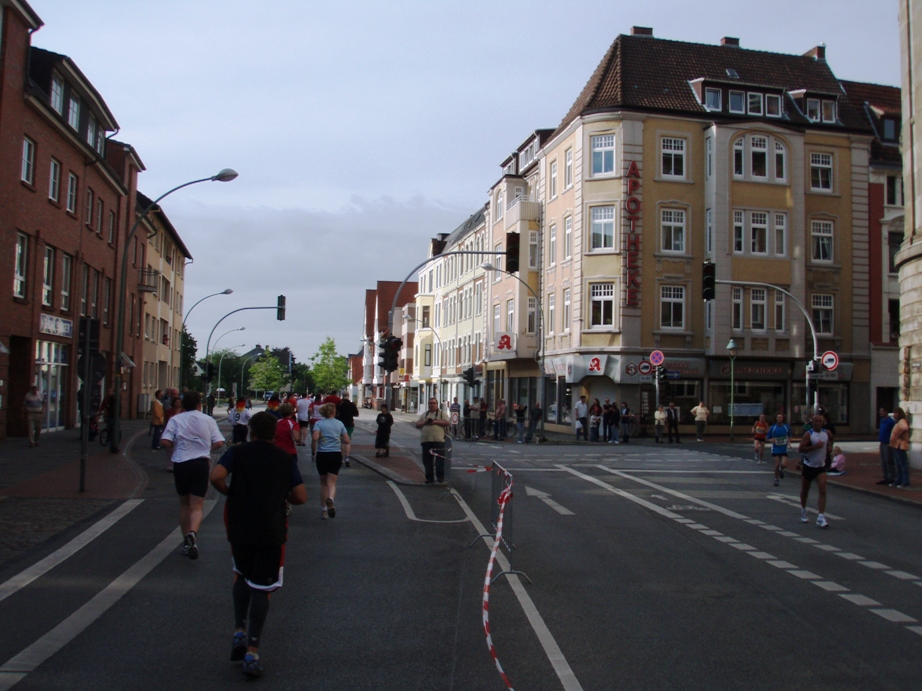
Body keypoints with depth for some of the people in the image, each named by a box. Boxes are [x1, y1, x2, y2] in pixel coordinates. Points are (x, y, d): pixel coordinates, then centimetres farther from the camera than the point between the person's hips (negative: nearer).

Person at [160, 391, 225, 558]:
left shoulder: (176, 419, 2)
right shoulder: (208, 420, 4)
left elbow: (165, 441, -11)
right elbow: (219, 442, -3)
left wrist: (176, 446, 9)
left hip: (181, 463, 1)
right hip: (201, 463, 0)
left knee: (184, 504, 17)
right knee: (197, 506, 1)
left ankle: (187, 541, 20)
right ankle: (192, 533, -27)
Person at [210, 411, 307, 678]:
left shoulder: (237, 453, 2)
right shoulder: (285, 459, 5)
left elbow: (216, 477, -16)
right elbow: (301, 496, 3)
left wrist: (230, 492, 4)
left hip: (240, 528, 1)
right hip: (272, 532, 0)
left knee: (242, 576, 25)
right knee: (261, 589, 5)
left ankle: (239, 631, 13)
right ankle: (252, 652, 2)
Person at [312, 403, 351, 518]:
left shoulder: (319, 424, -2)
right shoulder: (340, 424, 5)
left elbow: (315, 438, -17)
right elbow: (347, 441, 2)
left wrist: (312, 434, 4)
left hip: (322, 455, 0)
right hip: (336, 455, 0)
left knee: (323, 483, 14)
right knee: (332, 483, -2)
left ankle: (323, 510, 18)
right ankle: (330, 499, -35)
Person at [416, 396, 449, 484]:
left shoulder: (442, 413, 8)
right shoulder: (424, 414, 21)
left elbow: (446, 423, -6)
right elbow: (417, 425, 17)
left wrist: (435, 422, -12)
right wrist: (424, 422, -3)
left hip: (438, 440, -4)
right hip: (426, 440, 4)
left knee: (440, 459, -9)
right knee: (427, 460, 6)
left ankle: (440, 476, -2)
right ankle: (429, 477, 12)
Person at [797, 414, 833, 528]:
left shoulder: (827, 433, 1)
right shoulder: (808, 434, -14)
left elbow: (830, 439, 27)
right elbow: (800, 449, -22)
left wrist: (829, 446, 9)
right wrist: (815, 446, -28)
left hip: (821, 467, 3)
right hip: (808, 466, -2)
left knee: (822, 491, -13)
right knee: (805, 491, 13)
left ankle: (821, 517, -15)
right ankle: (803, 510, 38)